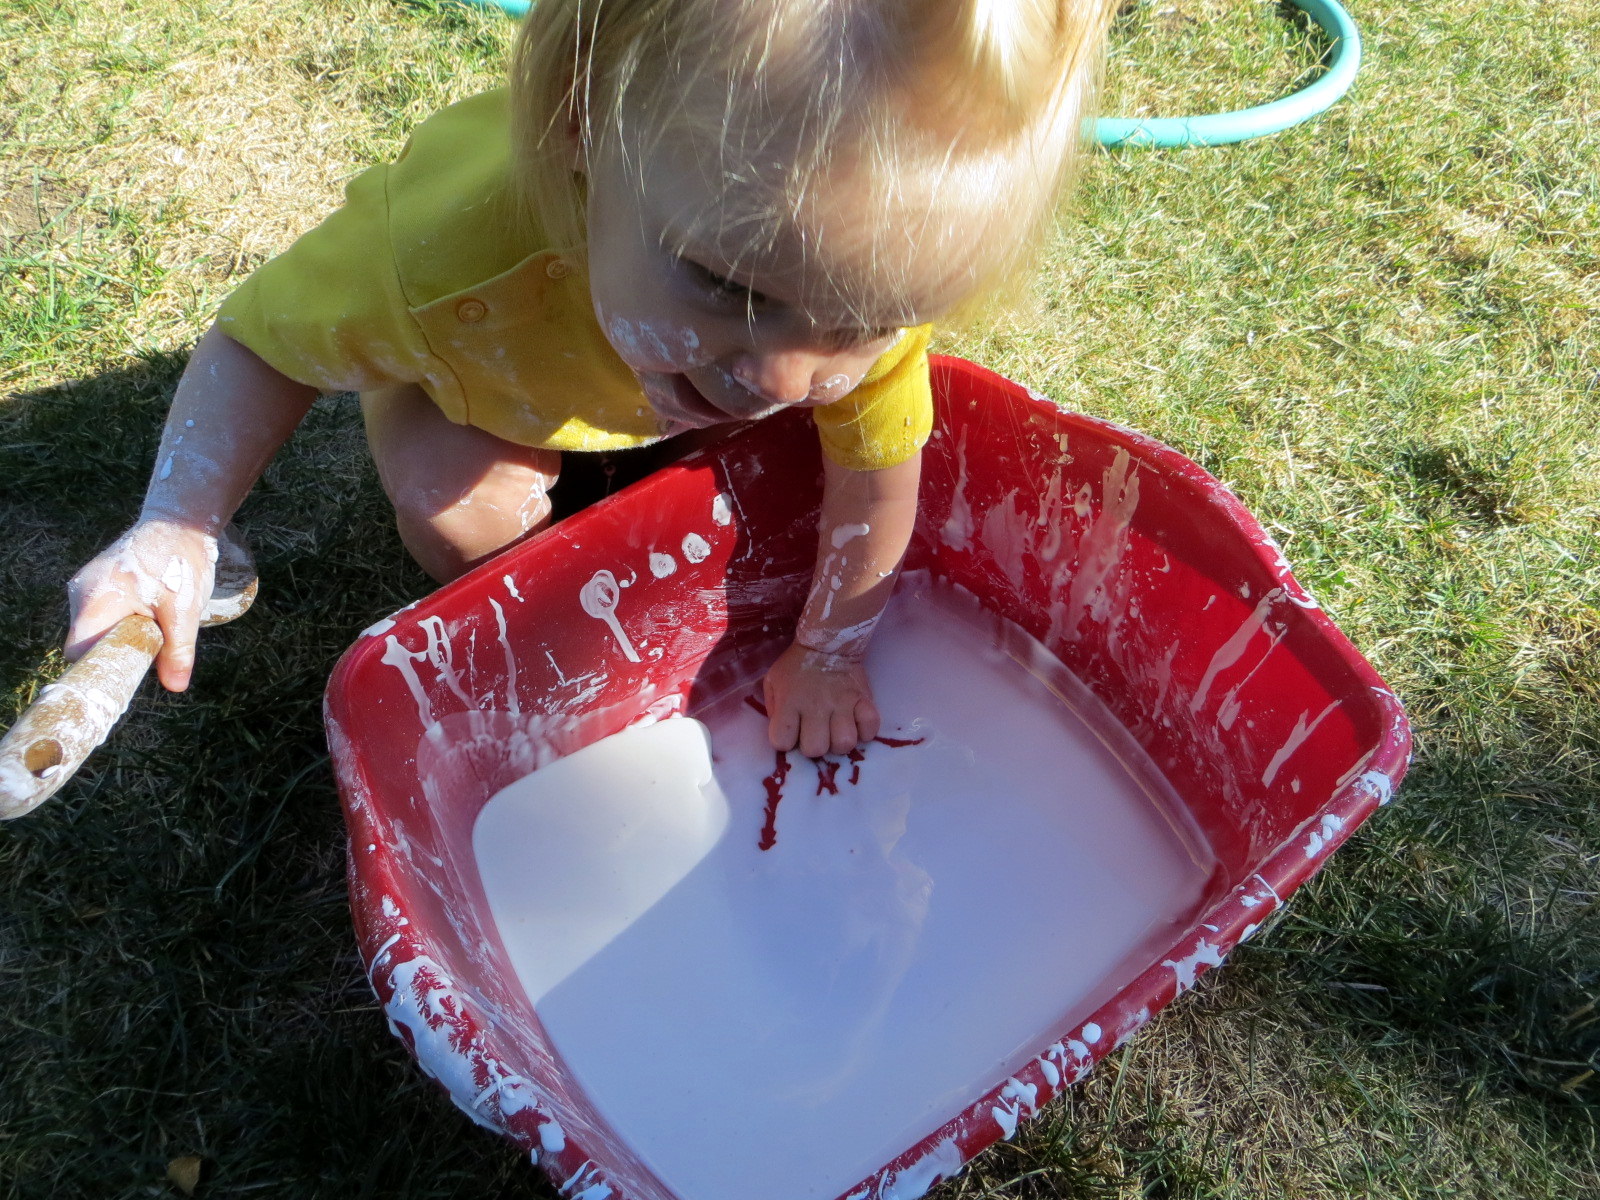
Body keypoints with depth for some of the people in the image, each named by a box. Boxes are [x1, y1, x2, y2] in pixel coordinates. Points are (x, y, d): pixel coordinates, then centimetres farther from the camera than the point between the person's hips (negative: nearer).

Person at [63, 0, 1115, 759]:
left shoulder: (877, 260, -40)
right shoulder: (443, 250, -47)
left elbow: (873, 476, -23)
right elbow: (264, 343, -25)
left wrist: (827, 655, -10)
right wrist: (175, 530, -39)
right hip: (489, 369, -3)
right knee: (463, 516, -28)